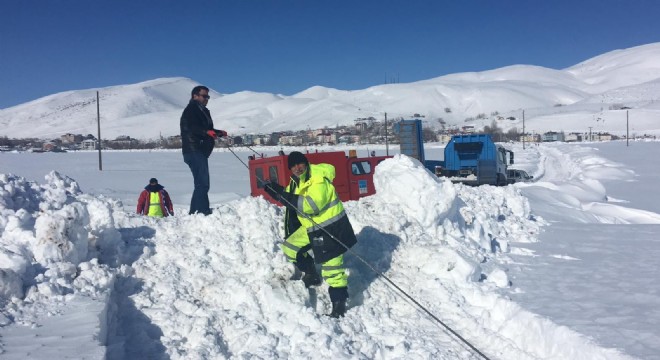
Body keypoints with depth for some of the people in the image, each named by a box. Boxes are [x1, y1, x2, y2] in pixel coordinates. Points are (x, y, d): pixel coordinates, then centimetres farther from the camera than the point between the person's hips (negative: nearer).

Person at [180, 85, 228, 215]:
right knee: (203, 183, -17)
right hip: (194, 151, -10)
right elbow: (191, 128, -22)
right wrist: (207, 132, -36)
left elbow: (208, 129, 30)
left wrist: (219, 132, 14)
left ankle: (194, 212, 17)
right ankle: (204, 211, -21)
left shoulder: (203, 111, 24)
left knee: (202, 184, 12)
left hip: (201, 152, 10)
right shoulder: (190, 110, -5)